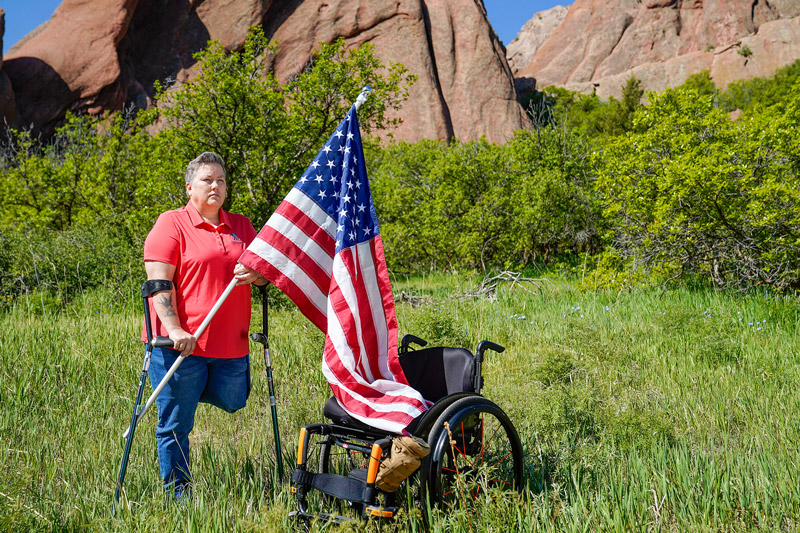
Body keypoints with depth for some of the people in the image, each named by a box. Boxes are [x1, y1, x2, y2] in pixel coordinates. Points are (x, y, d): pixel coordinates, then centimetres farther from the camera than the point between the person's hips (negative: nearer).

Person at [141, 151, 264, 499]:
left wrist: (253, 273, -7)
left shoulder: (241, 226, 15)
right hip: (181, 345, -5)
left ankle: (189, 391, 41)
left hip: (230, 346, 5)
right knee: (175, 425, 4)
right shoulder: (171, 224, -2)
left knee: (232, 402, 15)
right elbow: (159, 283, -9)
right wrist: (175, 329, -20)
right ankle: (177, 493, 23)